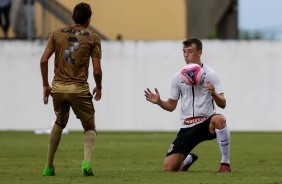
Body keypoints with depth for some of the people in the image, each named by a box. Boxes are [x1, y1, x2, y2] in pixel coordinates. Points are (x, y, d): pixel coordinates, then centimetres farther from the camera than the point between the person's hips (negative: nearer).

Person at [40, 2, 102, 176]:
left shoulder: (57, 34, 7)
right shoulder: (93, 38, 0)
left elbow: (44, 60, 0)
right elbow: (97, 70, -5)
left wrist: (45, 85, 10)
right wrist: (99, 88, 12)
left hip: (58, 88, 3)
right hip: (79, 90, -3)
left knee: (60, 123, 28)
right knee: (90, 128, 11)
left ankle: (49, 166, 24)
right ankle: (87, 161, -18)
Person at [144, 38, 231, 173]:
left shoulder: (210, 74, -3)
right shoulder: (178, 77, 7)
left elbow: (222, 104, -8)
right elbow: (171, 106, 12)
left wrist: (214, 93, -29)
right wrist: (159, 102, -8)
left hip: (206, 122, -3)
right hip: (187, 127, 4)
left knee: (219, 119, -42)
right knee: (169, 167, -8)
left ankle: (225, 164, -25)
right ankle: (188, 159, 31)